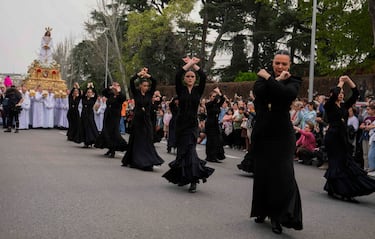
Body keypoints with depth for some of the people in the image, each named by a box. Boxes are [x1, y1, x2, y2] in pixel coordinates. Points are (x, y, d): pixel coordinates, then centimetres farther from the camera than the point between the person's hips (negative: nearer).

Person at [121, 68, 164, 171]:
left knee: (148, 142, -2)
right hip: (137, 120, -1)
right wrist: (140, 73, -11)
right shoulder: (136, 93, 1)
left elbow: (154, 82, -5)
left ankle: (148, 162, -2)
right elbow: (131, 81, -11)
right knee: (136, 141, 5)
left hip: (147, 120, 2)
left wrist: (147, 75, -10)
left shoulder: (149, 94, 6)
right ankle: (134, 161, 16)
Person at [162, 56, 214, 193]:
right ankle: (183, 177, 20)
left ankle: (193, 180, -12)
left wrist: (194, 64, -2)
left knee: (189, 149, -12)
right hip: (181, 123, 1)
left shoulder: (198, 90, 6)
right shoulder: (181, 90, 4)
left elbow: (203, 77, -9)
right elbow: (177, 76, -11)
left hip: (192, 124, -1)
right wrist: (188, 63, -6)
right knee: (182, 150, 5)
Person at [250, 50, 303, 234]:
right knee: (262, 173, 9)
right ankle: (263, 210, 25)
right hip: (261, 133, 3)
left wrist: (269, 79, -14)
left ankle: (278, 216, -5)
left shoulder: (293, 81, 2)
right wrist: (277, 80, -10)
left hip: (282, 134, -3)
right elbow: (259, 92, -12)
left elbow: (288, 94, -21)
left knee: (282, 175, -10)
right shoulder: (263, 78, 10)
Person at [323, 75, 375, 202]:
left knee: (345, 162, 5)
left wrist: (349, 80, 3)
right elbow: (334, 95, -22)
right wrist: (341, 82, -8)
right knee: (337, 162, -6)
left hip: (343, 137, 7)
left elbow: (356, 94, 10)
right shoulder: (329, 106, -3)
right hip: (332, 136, -6)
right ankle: (337, 190, 0)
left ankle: (332, 188, 14)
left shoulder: (344, 105, 13)